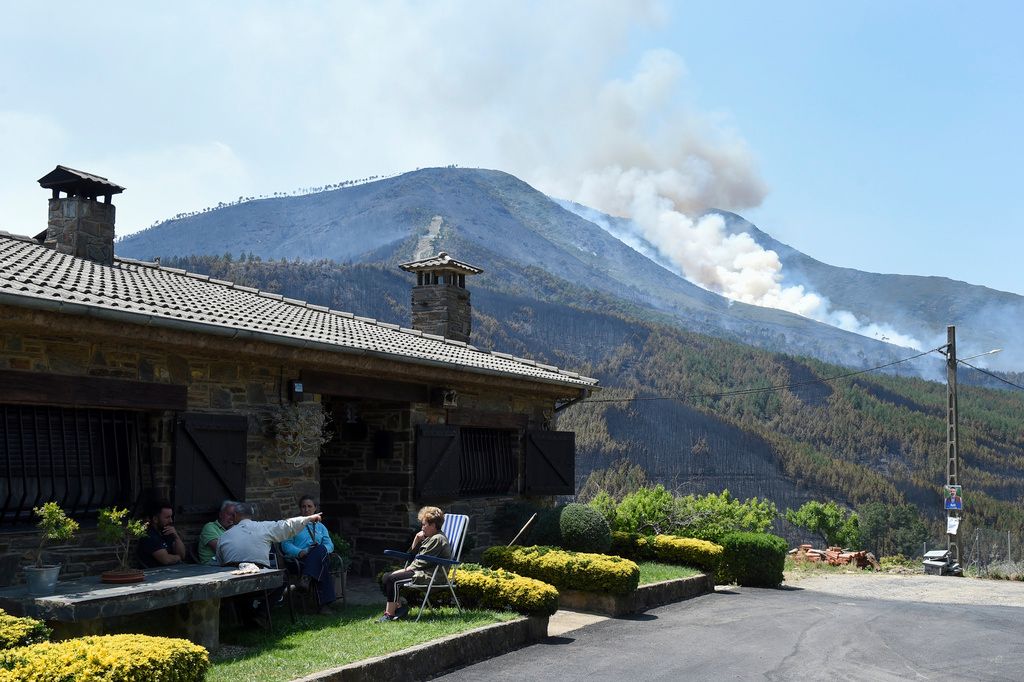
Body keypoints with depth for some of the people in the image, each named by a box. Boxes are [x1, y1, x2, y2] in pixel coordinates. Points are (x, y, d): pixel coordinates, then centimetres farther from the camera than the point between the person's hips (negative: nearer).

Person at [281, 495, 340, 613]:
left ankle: (306, 578, -49)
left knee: (321, 549, -37)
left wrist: (321, 549, -11)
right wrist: (300, 552, -16)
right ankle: (325, 602, -43)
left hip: (320, 557, 2)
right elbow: (285, 544, 4)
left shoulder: (320, 527, 31)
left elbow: (329, 545, 15)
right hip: (299, 560, -2)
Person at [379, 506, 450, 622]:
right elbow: (412, 554, 21)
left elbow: (423, 561, -17)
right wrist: (416, 540, 7)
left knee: (393, 579, -22)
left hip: (429, 574, -11)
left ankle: (390, 614, -16)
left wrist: (408, 569, -9)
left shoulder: (438, 539, -12)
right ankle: (398, 607, -3)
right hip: (418, 570, 11)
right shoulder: (429, 538, 20)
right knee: (386, 578, 1)